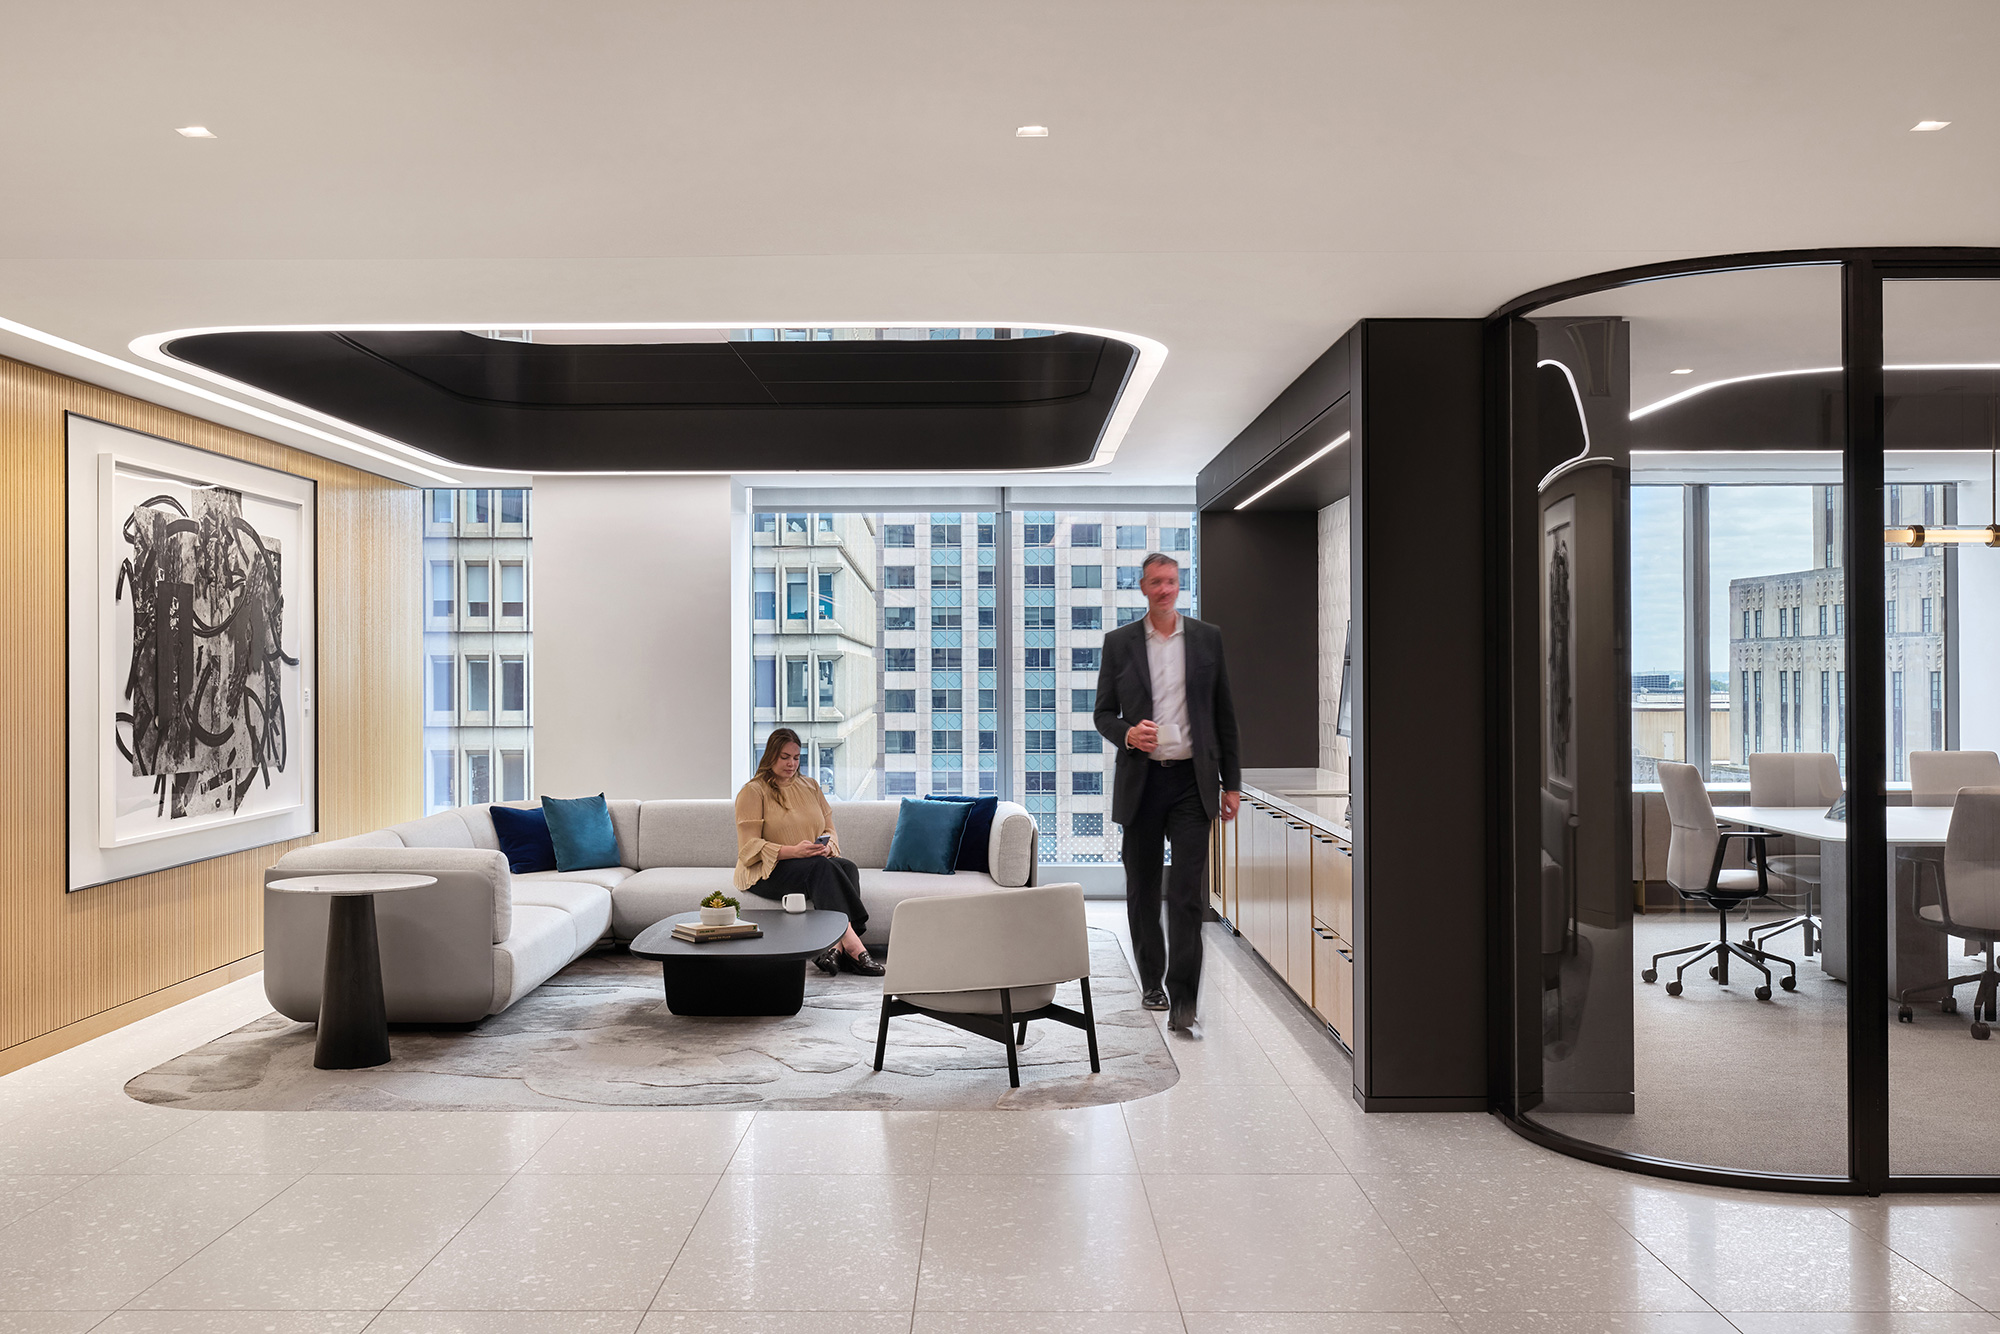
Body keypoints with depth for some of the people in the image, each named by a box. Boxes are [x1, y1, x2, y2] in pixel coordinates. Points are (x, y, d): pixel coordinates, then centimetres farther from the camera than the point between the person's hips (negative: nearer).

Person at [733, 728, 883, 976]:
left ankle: (835, 948, -43)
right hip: (767, 871, -5)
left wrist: (827, 846, -8)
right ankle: (852, 944, -45)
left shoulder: (810, 786, 18)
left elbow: (830, 830, 17)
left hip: (818, 862, 5)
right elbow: (749, 848, -10)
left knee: (847, 867, -29)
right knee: (822, 868, -35)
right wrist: (793, 851, -23)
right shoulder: (753, 792, 0)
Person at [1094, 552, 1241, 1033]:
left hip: (1191, 780, -1)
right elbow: (1103, 712, 8)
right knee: (1142, 889, 10)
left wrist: (1231, 783, 5)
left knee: (1187, 892, -9)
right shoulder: (1119, 642, 5)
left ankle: (1182, 999, -7)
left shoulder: (1207, 638, 5)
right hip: (1142, 781, 1)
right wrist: (1127, 734, -15)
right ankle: (1152, 983, 26)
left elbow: (1224, 714, 8)